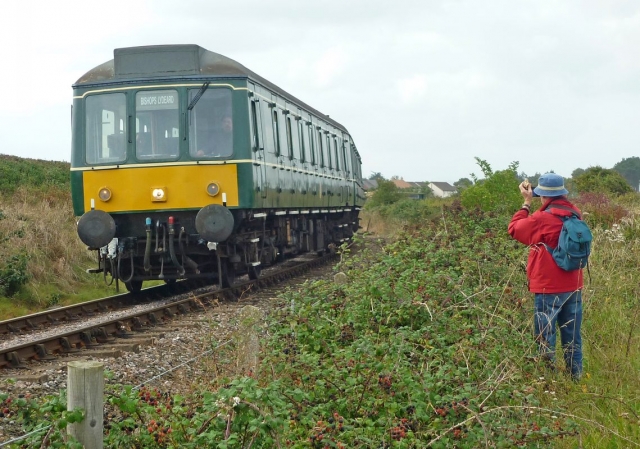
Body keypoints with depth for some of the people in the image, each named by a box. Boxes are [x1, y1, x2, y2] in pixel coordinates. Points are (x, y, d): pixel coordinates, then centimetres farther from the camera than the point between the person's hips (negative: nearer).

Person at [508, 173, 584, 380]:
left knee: (545, 339, 3)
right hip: (574, 288, 6)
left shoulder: (541, 219, -17)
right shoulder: (576, 215, 1)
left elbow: (514, 229, -3)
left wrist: (527, 202, 5)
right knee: (572, 338, 14)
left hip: (549, 290, -6)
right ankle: (576, 378, 20)